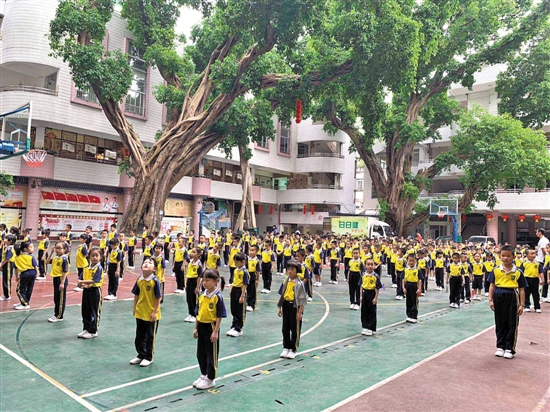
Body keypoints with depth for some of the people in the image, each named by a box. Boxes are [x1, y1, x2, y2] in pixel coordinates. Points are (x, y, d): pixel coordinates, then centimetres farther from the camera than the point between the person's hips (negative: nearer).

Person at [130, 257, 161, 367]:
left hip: (151, 314, -5)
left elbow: (158, 298, -15)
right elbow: (136, 295, 8)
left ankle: (148, 357, 25)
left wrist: (155, 312, -15)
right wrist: (135, 308, 8)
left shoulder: (155, 281, -17)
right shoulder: (139, 280, -2)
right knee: (139, 336, 18)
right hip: (140, 313, 5)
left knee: (150, 337, 9)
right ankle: (141, 355, 35)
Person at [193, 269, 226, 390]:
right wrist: (196, 328, 9)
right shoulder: (202, 295, 4)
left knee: (211, 354, 7)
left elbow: (220, 316, -15)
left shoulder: (218, 296, -16)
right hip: (201, 326, 7)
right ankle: (204, 375, 35)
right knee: (200, 353, 17)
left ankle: (210, 379, 21)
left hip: (211, 327, -7)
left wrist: (216, 332, -17)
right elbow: (198, 313, 10)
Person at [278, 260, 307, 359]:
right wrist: (279, 307, 9)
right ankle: (286, 348, 26)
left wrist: (300, 312, -15)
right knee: (285, 328, 13)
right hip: (286, 305, 6)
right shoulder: (286, 281, 4)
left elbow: (302, 299, -12)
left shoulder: (299, 283, -13)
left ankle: (293, 350, 18)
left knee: (295, 330, 5)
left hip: (295, 306, -6)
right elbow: (282, 295, 11)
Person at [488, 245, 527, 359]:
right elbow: (492, 286, 5)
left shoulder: (518, 272, -2)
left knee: (512, 325, 6)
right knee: (500, 324, 12)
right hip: (499, 298, 2)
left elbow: (522, 290, 0)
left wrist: (522, 305, -3)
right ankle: (500, 346, 24)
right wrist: (491, 300, 0)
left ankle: (509, 349, 17)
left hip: (512, 298, -2)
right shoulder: (496, 270, 2)